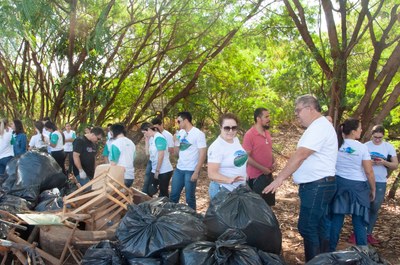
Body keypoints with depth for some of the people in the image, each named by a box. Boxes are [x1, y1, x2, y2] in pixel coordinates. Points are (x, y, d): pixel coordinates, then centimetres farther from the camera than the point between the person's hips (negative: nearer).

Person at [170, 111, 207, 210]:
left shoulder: (198, 134, -12)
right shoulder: (180, 133, 7)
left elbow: (202, 155, -15)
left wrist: (196, 172, -18)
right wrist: (176, 141, -3)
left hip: (191, 170, -6)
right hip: (179, 169, 6)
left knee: (189, 197, 5)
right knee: (173, 195, 13)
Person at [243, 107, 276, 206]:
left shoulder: (267, 133, 7)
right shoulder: (249, 135, -17)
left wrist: (274, 162, 1)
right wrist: (262, 169, -19)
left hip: (268, 174, 7)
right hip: (256, 176, -7)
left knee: (268, 203, 16)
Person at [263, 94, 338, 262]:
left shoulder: (319, 127, -18)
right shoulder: (317, 127, 17)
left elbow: (299, 156, -25)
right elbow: (302, 157, 20)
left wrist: (279, 178, -25)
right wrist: (286, 175, 16)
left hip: (317, 186, -11)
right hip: (318, 185, 11)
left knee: (307, 227, -6)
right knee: (319, 225, 16)